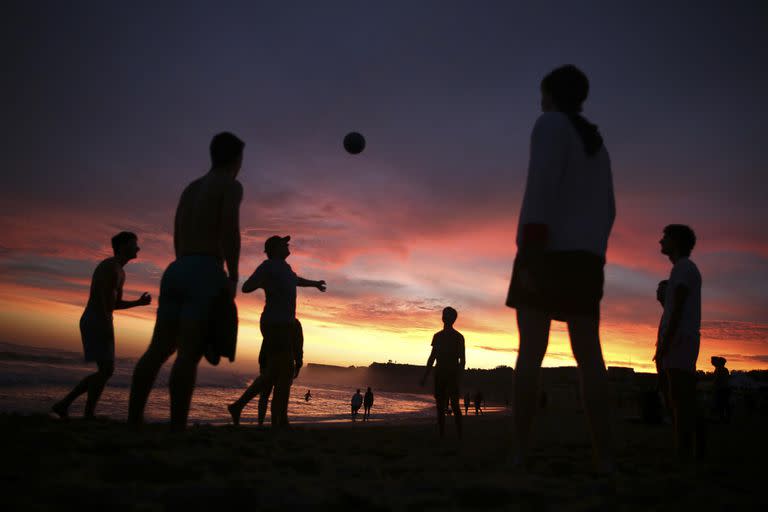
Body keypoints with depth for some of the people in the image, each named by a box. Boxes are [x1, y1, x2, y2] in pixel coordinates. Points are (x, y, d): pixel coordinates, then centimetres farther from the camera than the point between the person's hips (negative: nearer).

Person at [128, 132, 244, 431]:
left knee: (158, 350, 5)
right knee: (189, 354, -12)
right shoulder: (231, 185, 2)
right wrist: (233, 278, -13)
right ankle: (177, 428, -14)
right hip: (205, 272, -7)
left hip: (175, 271, 7)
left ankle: (133, 421, 2)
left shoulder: (190, 188, 25)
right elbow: (229, 230, -13)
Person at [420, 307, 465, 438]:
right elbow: (432, 357, 18)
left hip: (452, 374, -5)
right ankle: (441, 435, 9)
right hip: (440, 374, 5)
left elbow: (462, 359, -3)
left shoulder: (458, 337, 1)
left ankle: (459, 436, -9)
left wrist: (459, 376, -15)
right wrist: (425, 376, 12)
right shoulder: (437, 336, 15)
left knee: (454, 405, -12)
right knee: (440, 406, 4)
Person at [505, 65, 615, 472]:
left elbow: (541, 190, -15)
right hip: (586, 257, 7)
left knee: (530, 352, -8)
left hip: (547, 251, -7)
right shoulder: (597, 144, 25)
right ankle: (604, 459, -3)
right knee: (589, 355, 1)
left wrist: (530, 256, -20)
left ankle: (520, 454, -8)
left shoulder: (550, 125, 0)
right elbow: (607, 210, 22)